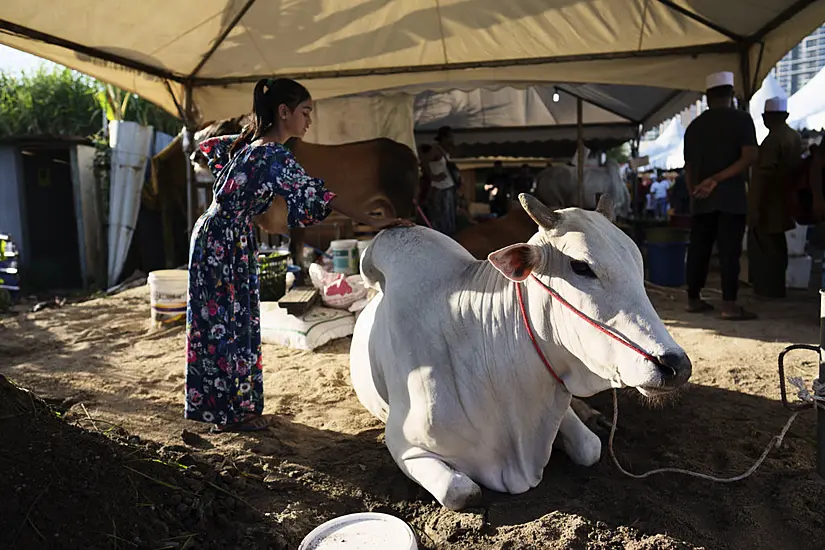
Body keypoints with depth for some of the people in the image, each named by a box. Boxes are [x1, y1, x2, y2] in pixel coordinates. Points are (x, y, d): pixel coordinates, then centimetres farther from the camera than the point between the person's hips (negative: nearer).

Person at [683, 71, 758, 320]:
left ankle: (694, 299, 13)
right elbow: (749, 157, -11)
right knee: (729, 250, -6)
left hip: (702, 199, 4)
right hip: (731, 197, -4)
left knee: (698, 249, 8)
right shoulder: (741, 119, 0)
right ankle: (729, 304, -8)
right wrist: (717, 179, -12)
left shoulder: (694, 126, 12)